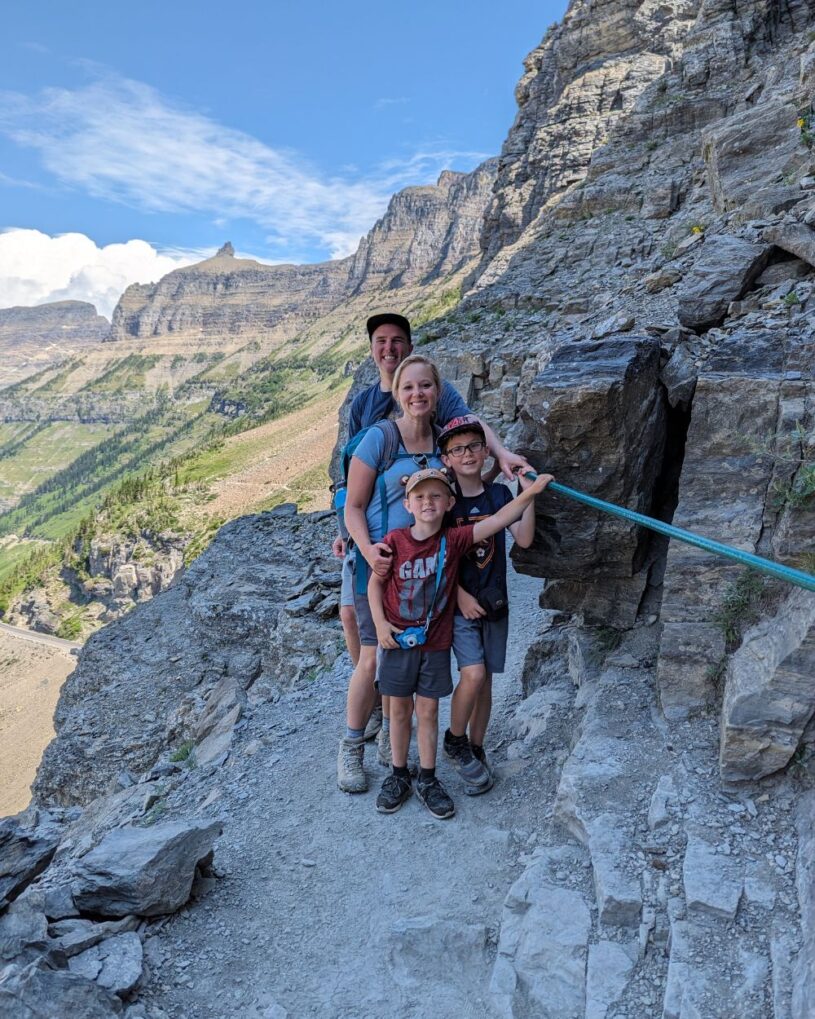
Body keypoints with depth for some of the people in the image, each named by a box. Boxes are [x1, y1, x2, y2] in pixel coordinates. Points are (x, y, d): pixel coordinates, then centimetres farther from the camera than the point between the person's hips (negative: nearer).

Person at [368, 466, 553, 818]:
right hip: (397, 640, 0)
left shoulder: (454, 540, -10)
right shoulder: (395, 541, -11)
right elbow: (375, 582, -1)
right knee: (399, 709, 13)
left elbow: (496, 520, -20)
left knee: (428, 711, 11)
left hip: (435, 643, 0)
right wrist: (380, 623, -8)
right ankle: (399, 775, 31)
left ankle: (427, 780, 27)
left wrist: (529, 493, -30)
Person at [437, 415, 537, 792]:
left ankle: (476, 750, 27)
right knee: (473, 674, -17)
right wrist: (460, 595, -12)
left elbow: (524, 539, -7)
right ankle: (455, 741, 8)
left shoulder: (499, 494, 3)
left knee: (485, 680, 9)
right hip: (459, 602, -3)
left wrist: (528, 494, -15)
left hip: (493, 601, 3)